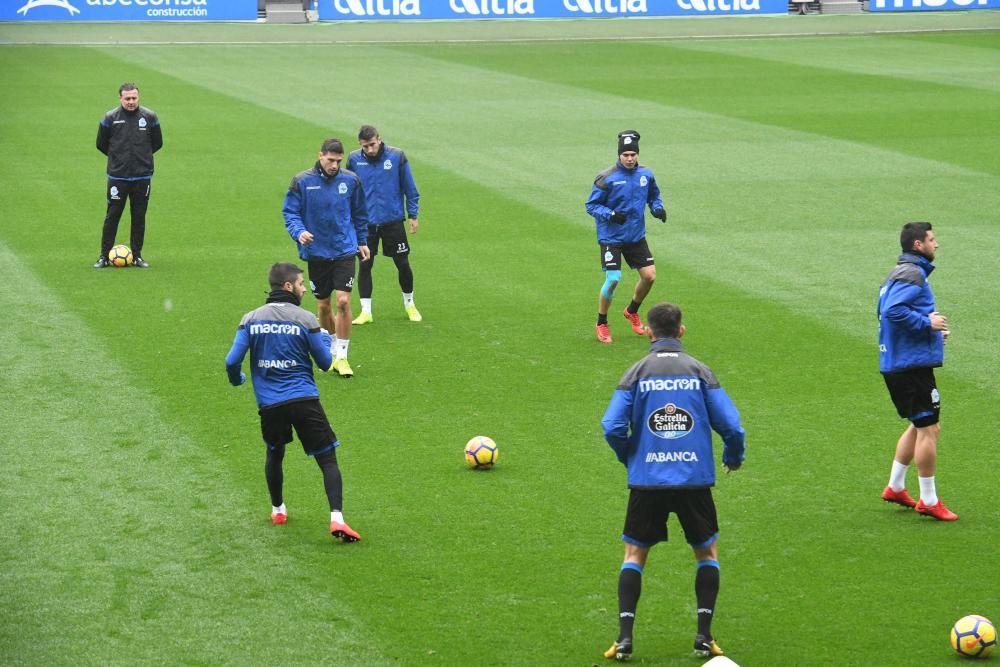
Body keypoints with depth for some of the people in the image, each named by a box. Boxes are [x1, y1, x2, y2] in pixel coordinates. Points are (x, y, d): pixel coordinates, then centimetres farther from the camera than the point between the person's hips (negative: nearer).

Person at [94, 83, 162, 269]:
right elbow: (101, 144, 9)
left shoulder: (150, 117, 0)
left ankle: (137, 255, 16)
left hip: (142, 176, 1)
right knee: (112, 216, -1)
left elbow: (157, 143, 13)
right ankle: (104, 256, 6)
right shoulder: (110, 118, -3)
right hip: (117, 176, -1)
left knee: (139, 217, 7)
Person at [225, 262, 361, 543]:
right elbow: (325, 362, 2)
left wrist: (237, 380, 22)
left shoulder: (251, 319, 3)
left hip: (269, 403, 3)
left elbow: (232, 361, -1)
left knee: (274, 454, 28)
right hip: (304, 401, -3)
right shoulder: (305, 319, -4)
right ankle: (337, 518, -16)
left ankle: (278, 510, 40)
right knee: (327, 459, -1)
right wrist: (326, 338, 23)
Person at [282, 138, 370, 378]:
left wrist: (362, 241, 16)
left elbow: (360, 213, 13)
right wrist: (299, 232, -20)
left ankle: (341, 356, -4)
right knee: (323, 305, 9)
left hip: (344, 250, 0)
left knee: (343, 301, -13)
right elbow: (289, 212, -3)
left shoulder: (351, 180, 0)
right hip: (316, 252, 0)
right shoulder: (302, 182, -6)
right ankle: (331, 351, 30)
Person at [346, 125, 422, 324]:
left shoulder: (397, 156, -7)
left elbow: (409, 188, 1)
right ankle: (366, 311, 9)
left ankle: (409, 304, 26)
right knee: (365, 266, 1)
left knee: (403, 264, 6)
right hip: (366, 223, 1)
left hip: (393, 221, -1)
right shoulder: (354, 159, -4)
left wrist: (413, 215, 2)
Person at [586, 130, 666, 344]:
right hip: (611, 237, -5)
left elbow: (654, 196, 18)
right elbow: (591, 205, -9)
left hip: (636, 236, 5)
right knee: (613, 279, -13)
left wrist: (658, 208, -3)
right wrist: (610, 215, -26)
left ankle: (632, 311, 29)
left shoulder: (645, 174, 1)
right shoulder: (607, 178, -14)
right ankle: (601, 324, 7)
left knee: (649, 276, 1)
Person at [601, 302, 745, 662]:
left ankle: (624, 637, 1)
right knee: (707, 552, 18)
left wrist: (628, 457, 13)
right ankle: (704, 636, 9)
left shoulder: (636, 373, 0)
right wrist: (733, 457, 18)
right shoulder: (699, 371, 0)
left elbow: (613, 427, -7)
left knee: (634, 554, 13)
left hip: (647, 480, 0)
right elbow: (731, 426, -3)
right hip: (695, 480, 0)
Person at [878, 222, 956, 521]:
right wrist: (927, 322, -20)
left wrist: (932, 330, 14)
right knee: (929, 429, -5)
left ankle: (895, 487, 27)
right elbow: (893, 310, -28)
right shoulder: (912, 274, -15)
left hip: (896, 363, 11)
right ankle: (929, 501, 0)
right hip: (912, 365, -11)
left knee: (919, 426, 22)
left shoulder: (899, 273, 17)